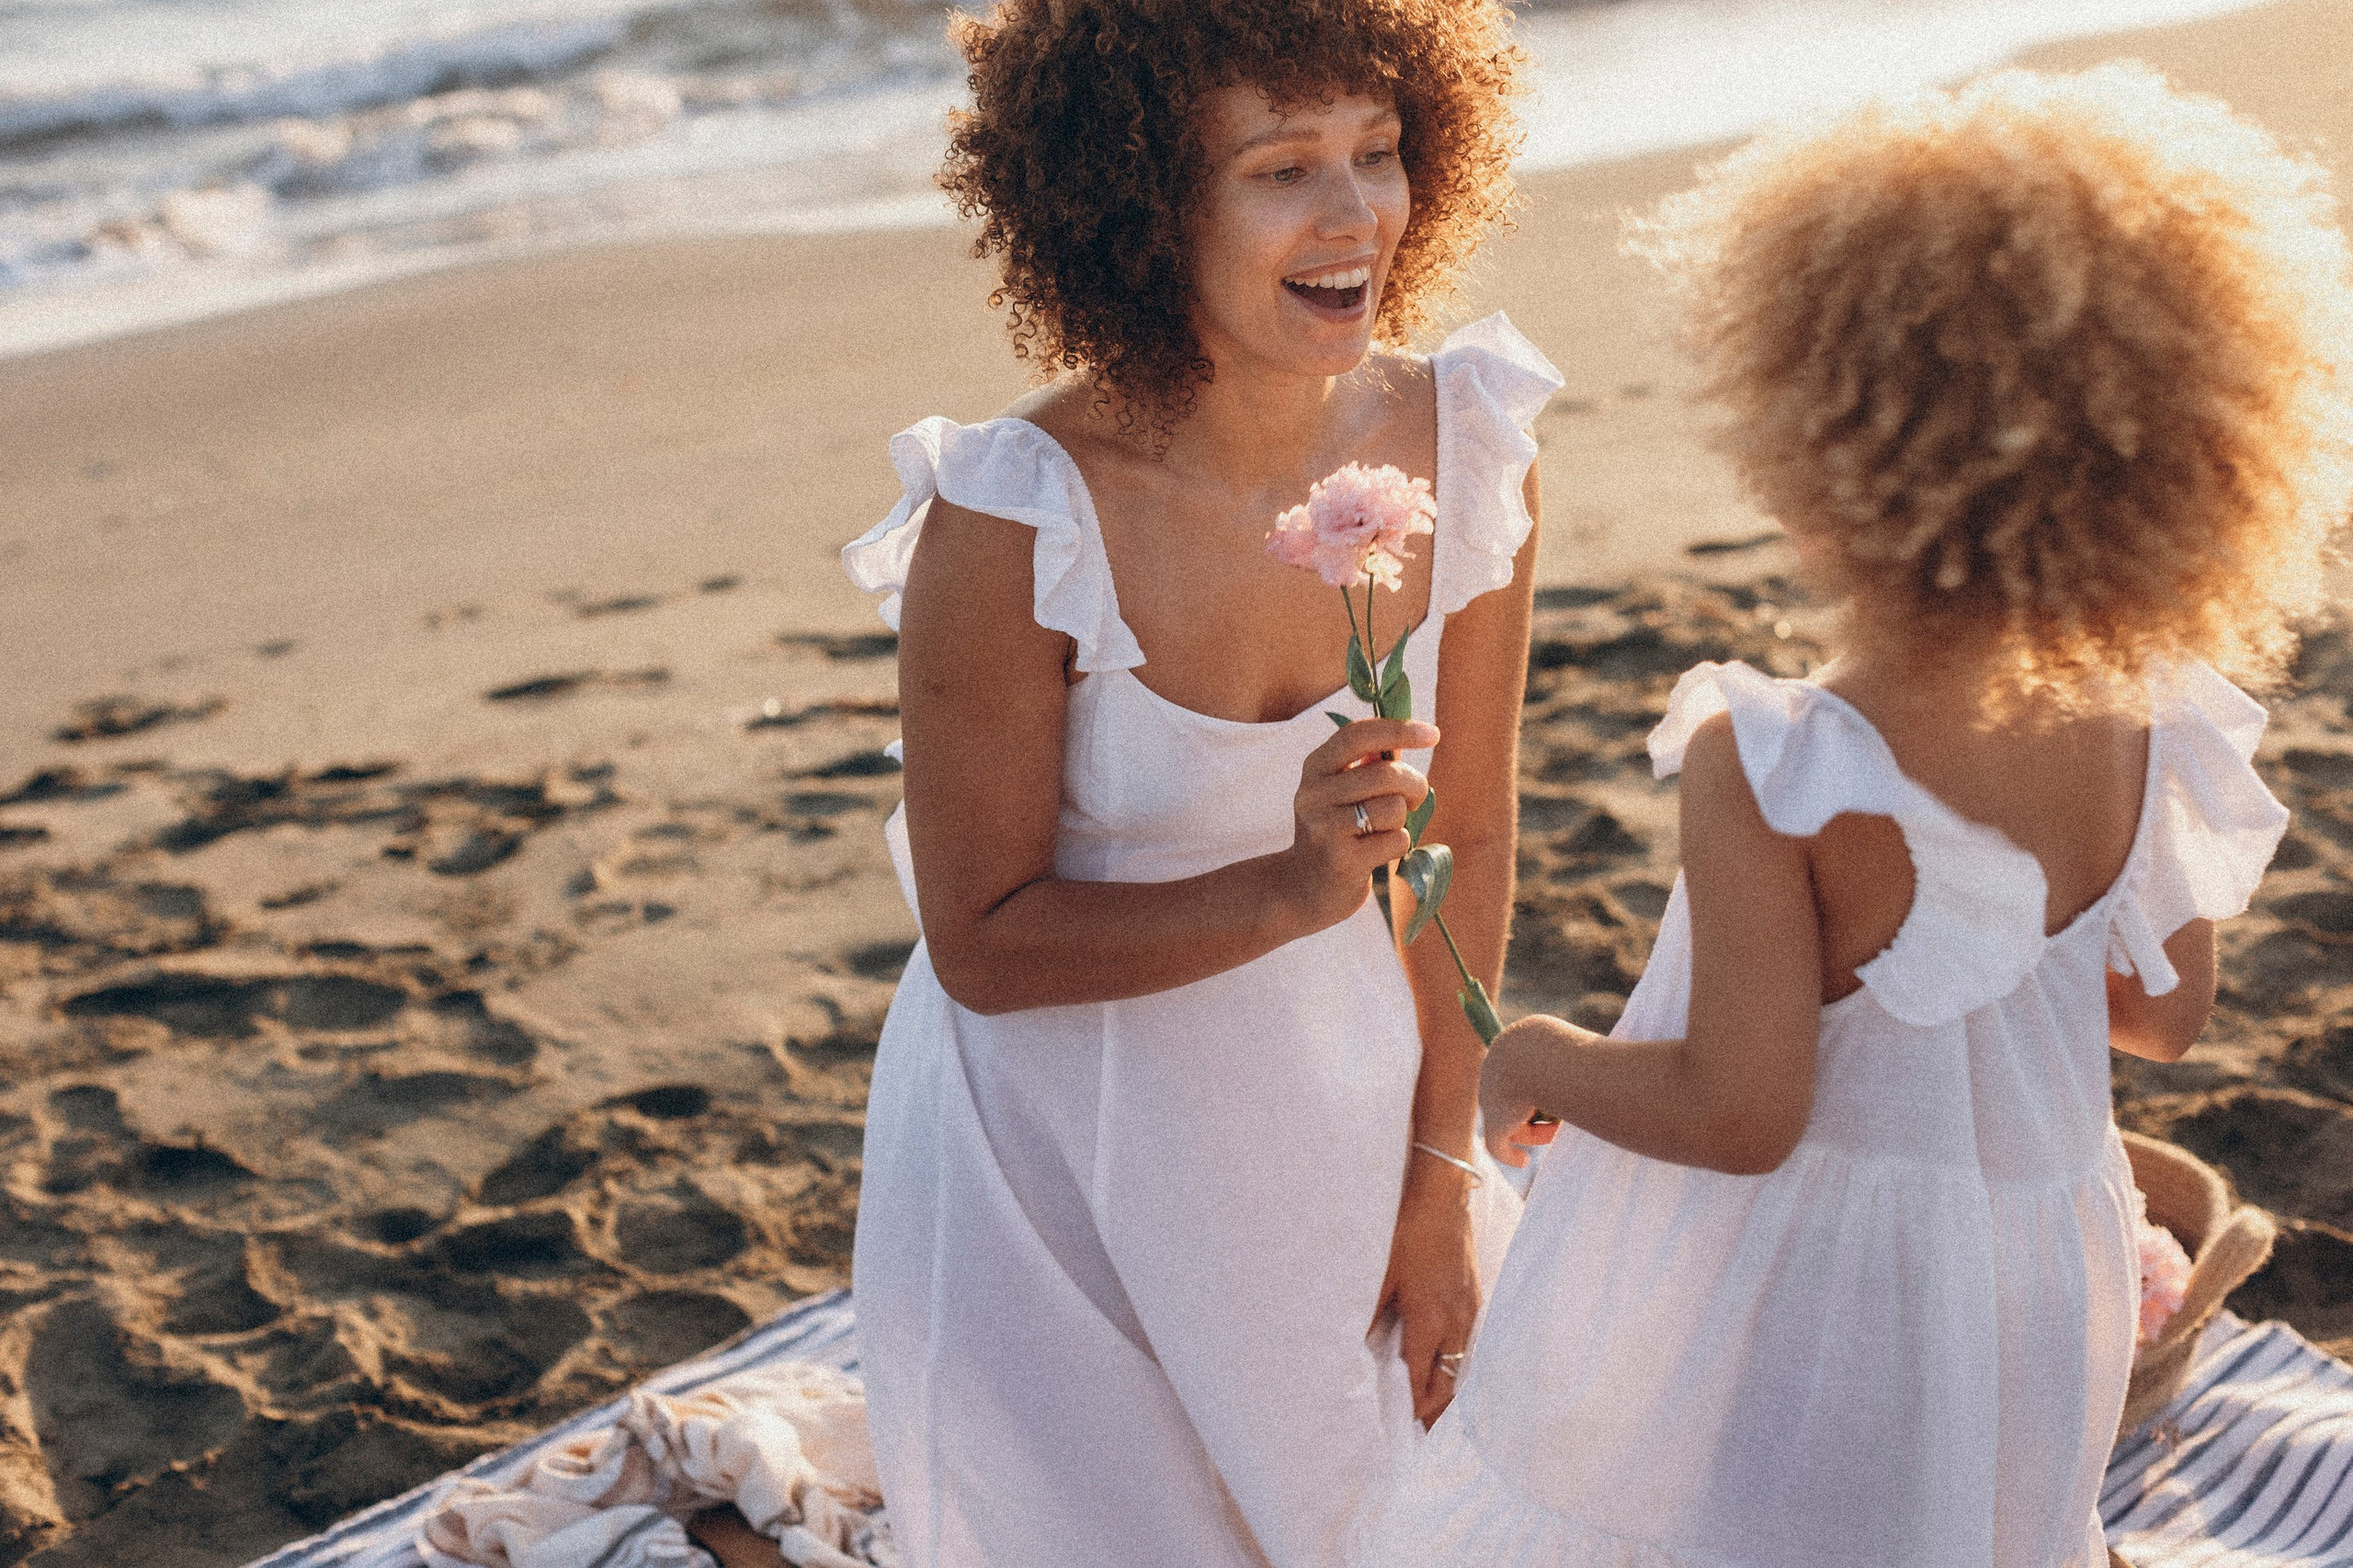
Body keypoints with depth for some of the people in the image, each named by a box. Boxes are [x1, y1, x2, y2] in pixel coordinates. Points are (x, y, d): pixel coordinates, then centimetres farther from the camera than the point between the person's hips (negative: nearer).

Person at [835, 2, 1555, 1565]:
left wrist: (1444, 1170, 2)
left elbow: (1467, 841, -2)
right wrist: (1290, 890, -31)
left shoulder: (1469, 449, -15)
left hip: (1344, 1089, 4)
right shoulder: (1012, 524, -27)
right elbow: (984, 942, -18)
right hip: (1065, 1147, -4)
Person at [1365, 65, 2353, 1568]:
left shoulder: (1769, 771, -30)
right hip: (2031, 1309, 6)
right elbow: (2171, 1009, 4)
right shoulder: (2130, 741, -11)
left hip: (1781, 1317, -5)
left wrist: (1540, 1063, -9)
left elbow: (1736, 1114, -27)